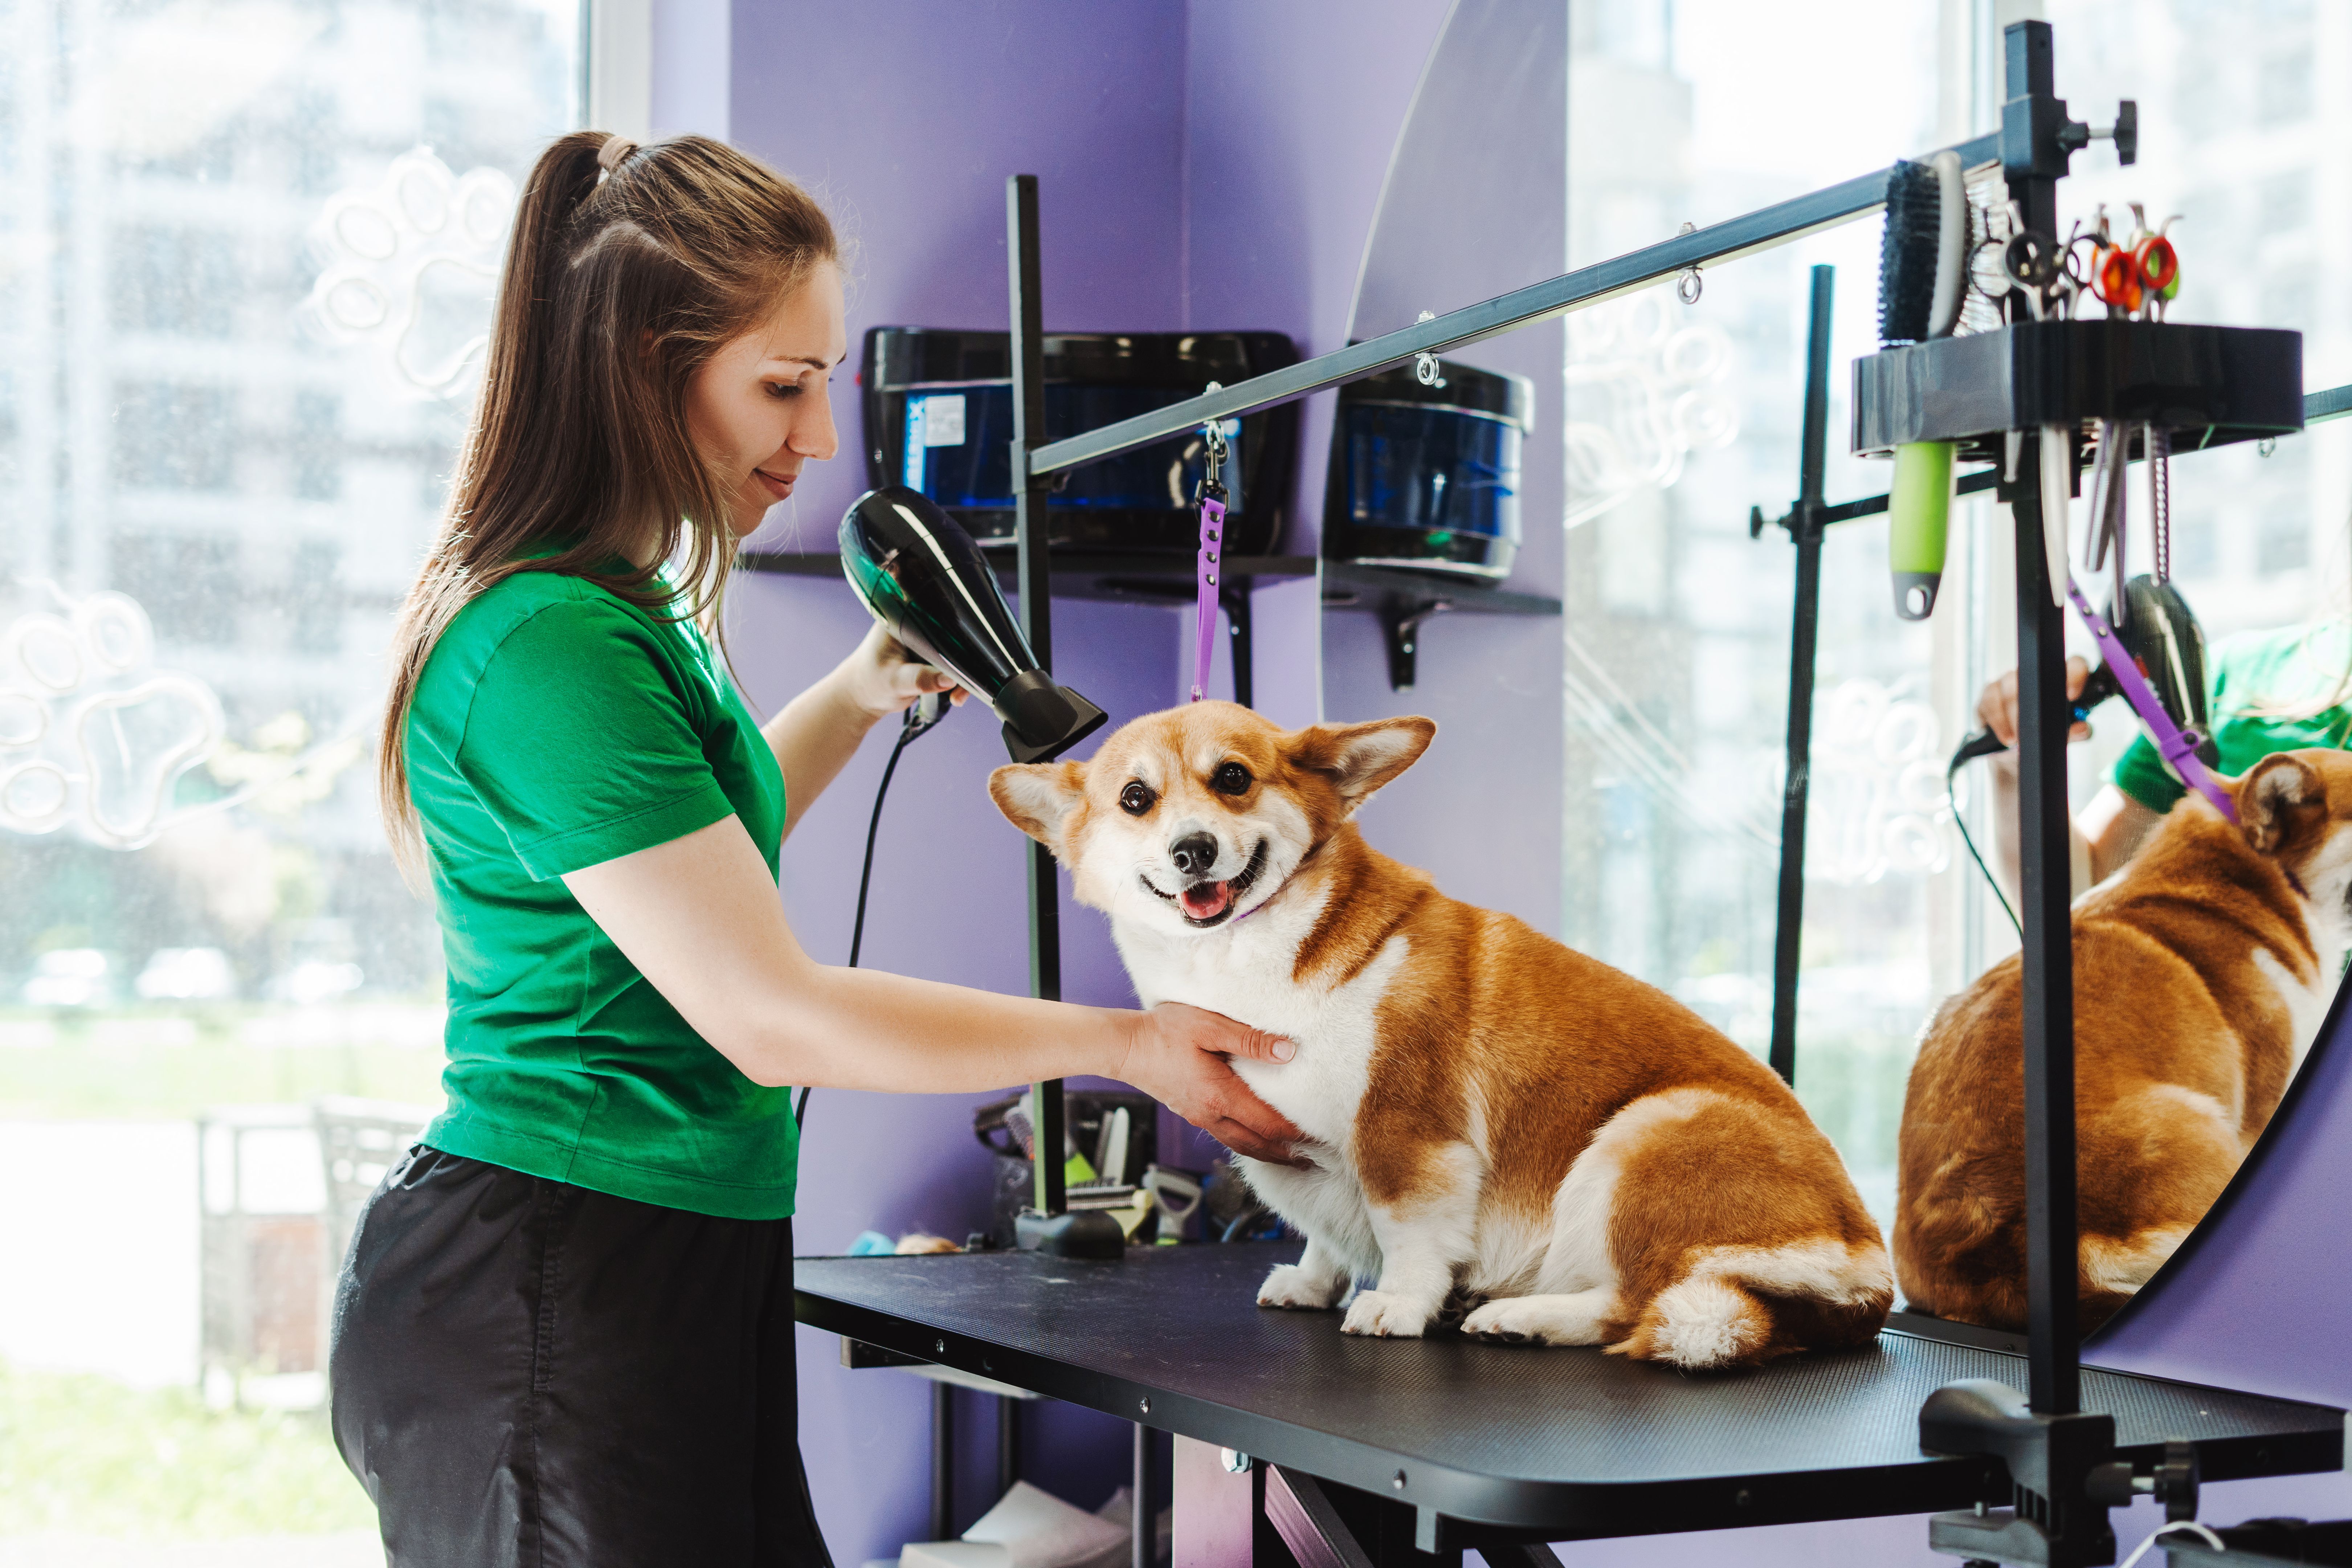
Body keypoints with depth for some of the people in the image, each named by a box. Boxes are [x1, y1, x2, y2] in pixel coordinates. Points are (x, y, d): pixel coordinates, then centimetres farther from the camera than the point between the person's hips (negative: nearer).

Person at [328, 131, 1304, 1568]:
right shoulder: (552, 644, -20)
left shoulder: (612, 610, 11)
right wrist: (1127, 1046, -11)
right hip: (551, 1296, -9)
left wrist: (863, 697, 19)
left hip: (675, 1275, 9)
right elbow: (770, 1016, -19)